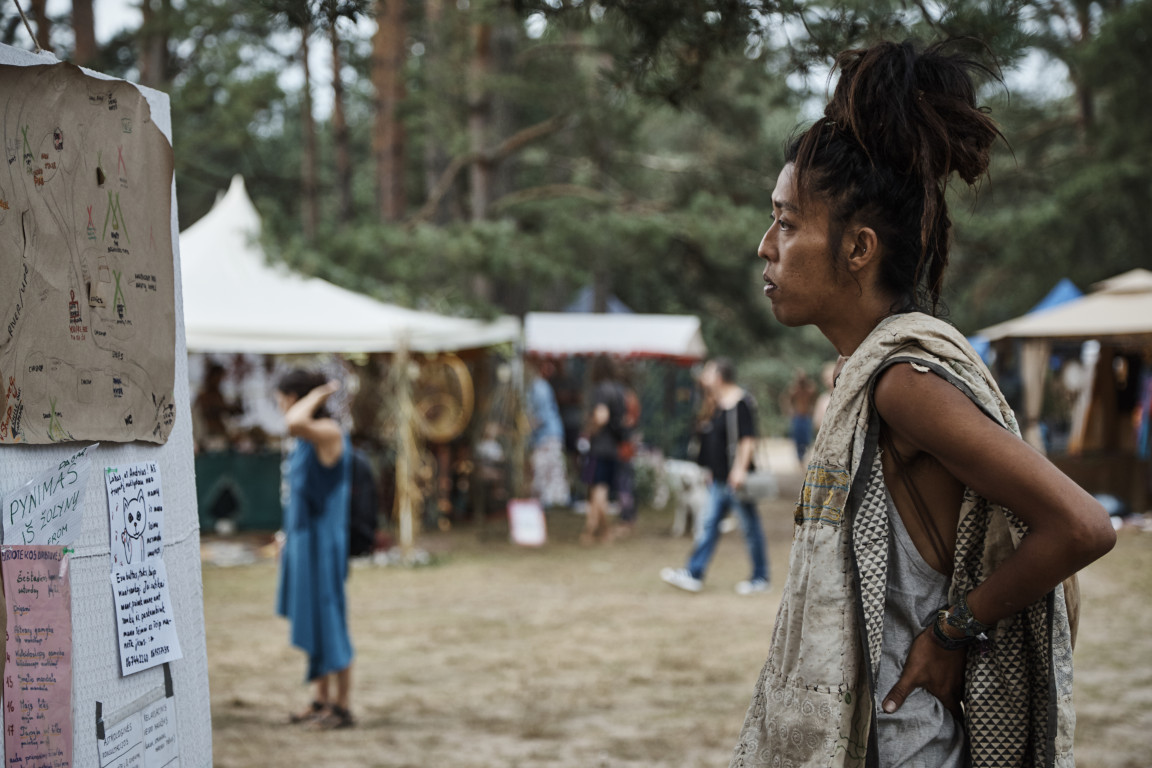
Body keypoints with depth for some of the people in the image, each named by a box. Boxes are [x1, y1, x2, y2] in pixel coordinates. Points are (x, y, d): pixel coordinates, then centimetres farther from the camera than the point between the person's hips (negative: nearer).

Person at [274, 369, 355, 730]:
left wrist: (319, 393, -23)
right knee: (312, 620, 14)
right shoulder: (310, 437, 12)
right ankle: (322, 699, 23)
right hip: (303, 538, 9)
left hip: (321, 540, -9)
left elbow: (294, 423, -40)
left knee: (328, 620, -3)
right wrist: (289, 536, 23)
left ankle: (342, 706, 5)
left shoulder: (329, 432, -18)